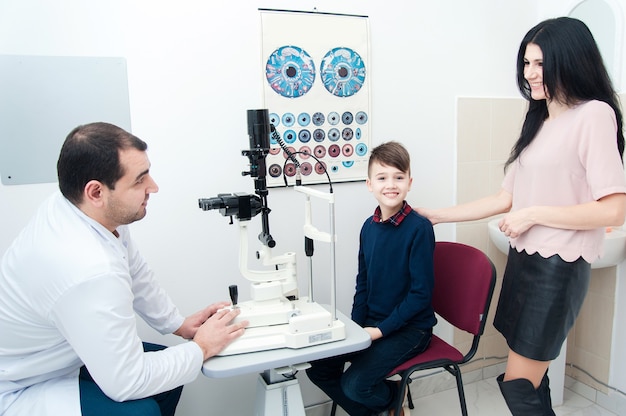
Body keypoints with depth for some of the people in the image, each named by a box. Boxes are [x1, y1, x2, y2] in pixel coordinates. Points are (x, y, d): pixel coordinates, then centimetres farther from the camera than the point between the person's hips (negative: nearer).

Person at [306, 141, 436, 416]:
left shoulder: (419, 228, -17)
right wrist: (355, 325, -3)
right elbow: (363, 283, 8)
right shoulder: (369, 226, 1)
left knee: (355, 384, -20)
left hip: (409, 327, -6)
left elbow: (421, 293, -17)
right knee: (317, 365, -3)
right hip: (370, 323, 6)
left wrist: (381, 330, -18)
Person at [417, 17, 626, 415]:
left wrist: (533, 214, -13)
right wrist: (436, 216, 11)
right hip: (524, 260, 7)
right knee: (531, 379, 12)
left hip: (557, 267, -7)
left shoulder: (594, 115, -10)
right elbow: (505, 199, 13)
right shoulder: (539, 122, 13)